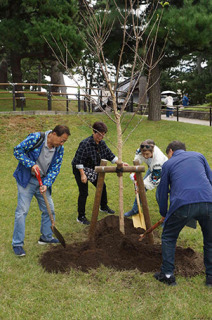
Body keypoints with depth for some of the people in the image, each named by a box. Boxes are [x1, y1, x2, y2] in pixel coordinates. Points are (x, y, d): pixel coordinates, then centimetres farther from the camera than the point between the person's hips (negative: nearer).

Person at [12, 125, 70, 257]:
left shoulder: (59, 149, -5)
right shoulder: (36, 138, -21)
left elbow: (55, 169, -2)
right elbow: (18, 150, -16)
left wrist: (46, 184, -16)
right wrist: (31, 164, -24)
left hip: (43, 181, 6)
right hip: (26, 180, -5)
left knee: (49, 209, 10)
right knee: (22, 210, -6)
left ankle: (46, 237, 30)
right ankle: (17, 243, 6)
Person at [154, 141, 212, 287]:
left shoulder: (168, 164, 19)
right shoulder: (199, 155, 24)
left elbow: (163, 191, 23)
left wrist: (164, 213, 36)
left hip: (182, 204, -2)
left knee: (168, 238, 20)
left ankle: (167, 274, 22)